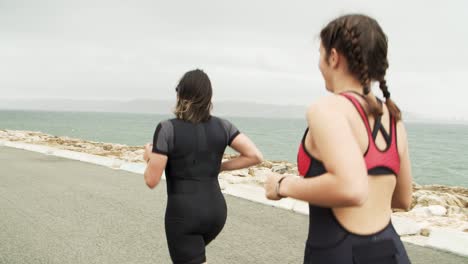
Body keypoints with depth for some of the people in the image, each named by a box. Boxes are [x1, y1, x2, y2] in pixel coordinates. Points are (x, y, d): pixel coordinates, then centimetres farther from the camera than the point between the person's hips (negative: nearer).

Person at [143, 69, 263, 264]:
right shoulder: (222, 126, 1)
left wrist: (150, 156, 8)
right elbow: (255, 156, -5)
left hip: (183, 213, -6)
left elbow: (152, 180, -13)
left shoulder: (167, 129, -12)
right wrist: (220, 167, 7)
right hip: (216, 210, 6)